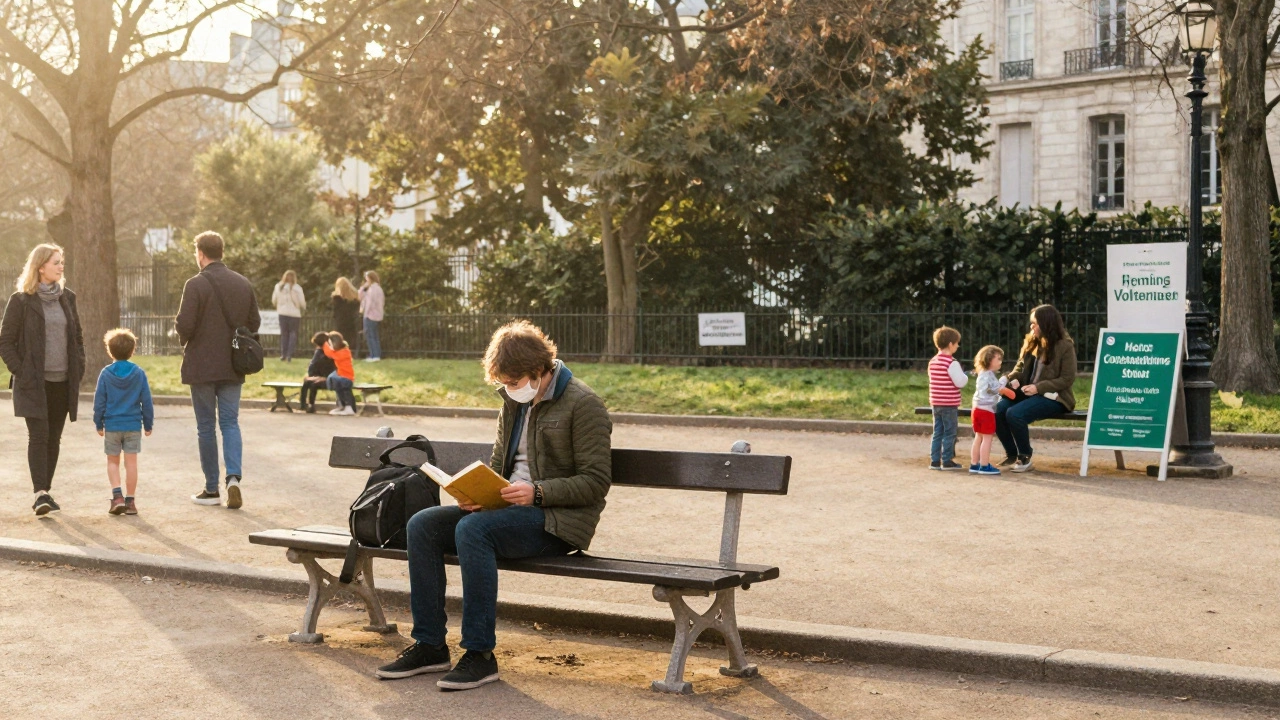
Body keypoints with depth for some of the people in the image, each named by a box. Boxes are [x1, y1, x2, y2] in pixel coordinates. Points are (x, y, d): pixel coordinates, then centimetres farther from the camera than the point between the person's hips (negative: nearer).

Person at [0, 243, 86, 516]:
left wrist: (78, 368, 7)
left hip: (63, 382, 5)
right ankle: (40, 494, -16)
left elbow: (77, 337, 18)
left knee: (54, 438, 8)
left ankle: (45, 492, 16)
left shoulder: (67, 298, 11)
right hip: (34, 383, -5)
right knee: (39, 435, -12)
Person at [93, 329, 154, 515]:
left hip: (112, 425, 0)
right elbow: (146, 401, 1)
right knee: (131, 462, 4)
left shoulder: (105, 374, -4)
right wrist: (148, 424, 10)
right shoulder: (139, 373, -2)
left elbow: (99, 401, 0)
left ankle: (117, 495, -3)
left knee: (113, 461, 12)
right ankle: (130, 501, 4)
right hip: (133, 426, 0)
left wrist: (99, 424, 10)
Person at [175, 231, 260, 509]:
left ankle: (211, 489, 11)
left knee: (206, 426, 6)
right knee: (230, 422, 9)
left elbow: (185, 324, -17)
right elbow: (254, 323, 7)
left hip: (202, 366, -4)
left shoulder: (196, 285, -13)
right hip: (232, 366, 4)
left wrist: (186, 341, 3)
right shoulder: (243, 283, 4)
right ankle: (233, 477, -10)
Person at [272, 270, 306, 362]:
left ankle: (283, 354, 12)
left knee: (284, 334, 14)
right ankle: (289, 355, -4)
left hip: (282, 313, 3)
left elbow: (274, 301, 8)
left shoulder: (278, 286, -1)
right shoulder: (297, 288, -9)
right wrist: (303, 307, 19)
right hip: (294, 313, -2)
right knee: (293, 334, 4)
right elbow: (302, 303, -4)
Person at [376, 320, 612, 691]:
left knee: (472, 529, -32)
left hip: (558, 519, -8)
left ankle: (479, 654, -25)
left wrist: (538, 492, -24)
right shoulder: (514, 403, 15)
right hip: (509, 508, 8)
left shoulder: (582, 404, -9)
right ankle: (429, 646, -5)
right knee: (422, 525, -9)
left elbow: (596, 481, -13)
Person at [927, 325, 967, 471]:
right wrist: (965, 375, 2)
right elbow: (960, 382, -19)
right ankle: (947, 461, 4)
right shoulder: (952, 363, -16)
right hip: (949, 404, -7)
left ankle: (934, 460, 12)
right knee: (949, 433, 1)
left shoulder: (932, 362, 8)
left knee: (937, 432, 11)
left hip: (936, 403, 7)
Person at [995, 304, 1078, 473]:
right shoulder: (1031, 342, 10)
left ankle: (1025, 458, -12)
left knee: (1014, 414, -30)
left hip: (1052, 397, -7)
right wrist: (1013, 379, -8)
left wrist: (1039, 388, -21)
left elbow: (1067, 379, -13)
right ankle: (1011, 454, -1)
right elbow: (1021, 367, 16)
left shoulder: (1065, 346, -10)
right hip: (1027, 392, 7)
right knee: (997, 410, -18)